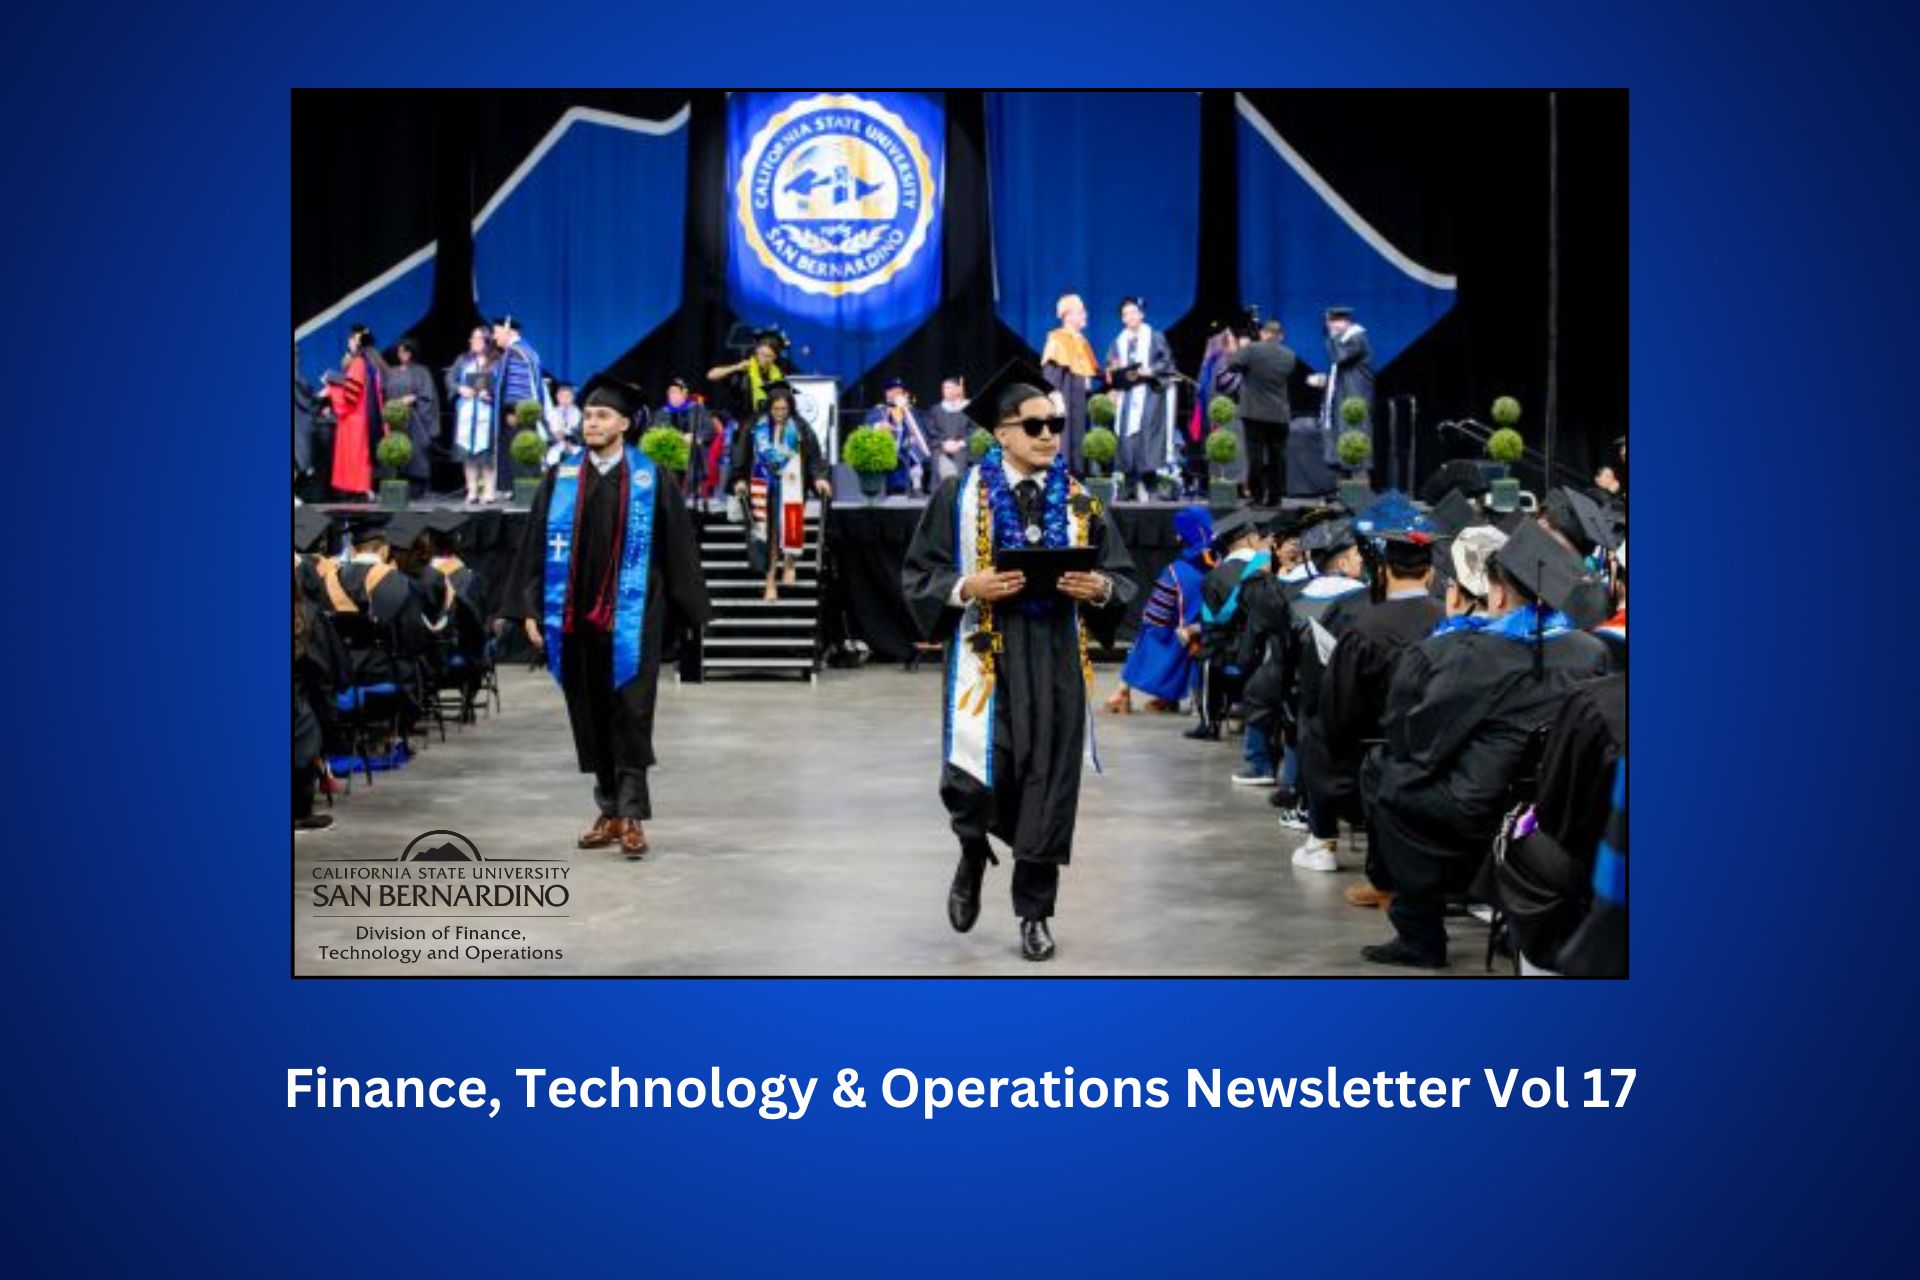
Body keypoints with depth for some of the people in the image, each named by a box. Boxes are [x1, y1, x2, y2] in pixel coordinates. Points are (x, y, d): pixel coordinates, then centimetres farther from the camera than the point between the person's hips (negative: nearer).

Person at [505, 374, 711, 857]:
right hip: (574, 617, 3)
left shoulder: (650, 480, -1)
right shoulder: (560, 477, 6)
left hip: (631, 619, -3)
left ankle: (632, 815, 5)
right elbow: (536, 544, 7)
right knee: (591, 719, 9)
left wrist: (686, 613, 2)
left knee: (630, 717, -3)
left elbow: (678, 548, 2)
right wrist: (530, 609, 1)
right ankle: (610, 812, 20)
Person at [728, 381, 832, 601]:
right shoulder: (756, 428, 2)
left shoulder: (800, 429, -2)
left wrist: (819, 477, -18)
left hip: (790, 488, -1)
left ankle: (789, 564, 25)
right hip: (763, 488, 1)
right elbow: (743, 455, 5)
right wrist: (740, 479, -5)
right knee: (767, 534, 0)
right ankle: (770, 581, 8)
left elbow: (814, 455, -4)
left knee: (790, 528, -7)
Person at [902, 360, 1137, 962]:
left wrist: (1099, 588, -11)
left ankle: (1035, 913, 17)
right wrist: (968, 588, -17)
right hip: (987, 655, -2)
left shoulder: (1079, 501, 8)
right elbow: (920, 576, 1)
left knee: (1049, 784, 3)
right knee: (973, 781, -10)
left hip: (1057, 661, 2)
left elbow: (1123, 579, 11)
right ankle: (973, 858, 25)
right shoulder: (961, 496, 0)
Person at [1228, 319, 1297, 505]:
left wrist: (1241, 348, 12)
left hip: (1255, 412, -3)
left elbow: (1232, 365, -6)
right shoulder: (1289, 355, 3)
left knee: (1256, 455, 1)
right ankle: (1275, 495, 8)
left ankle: (1258, 495, -1)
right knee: (1277, 455, 7)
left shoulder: (1252, 349, -10)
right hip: (1280, 413, 3)